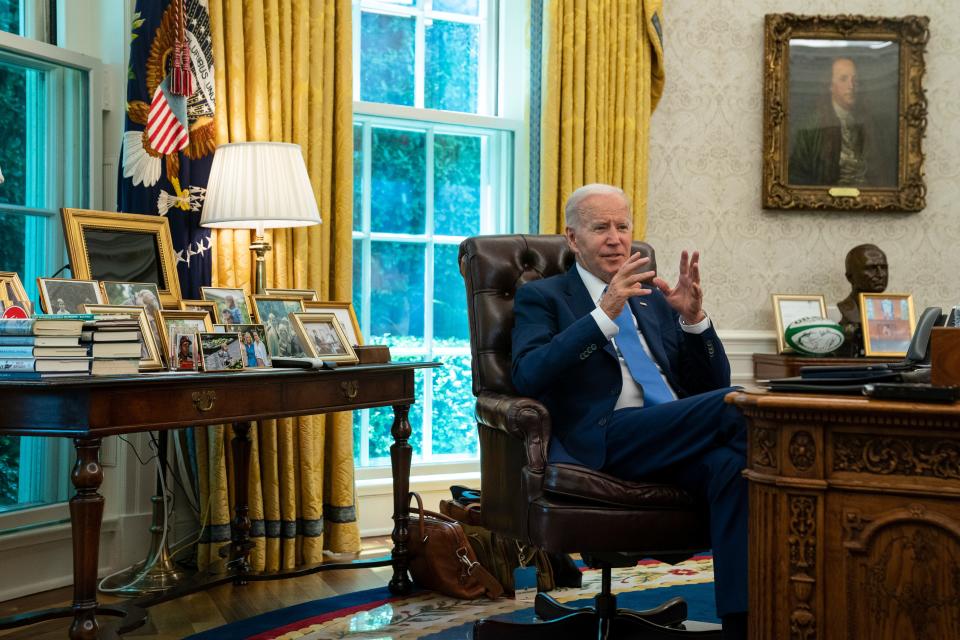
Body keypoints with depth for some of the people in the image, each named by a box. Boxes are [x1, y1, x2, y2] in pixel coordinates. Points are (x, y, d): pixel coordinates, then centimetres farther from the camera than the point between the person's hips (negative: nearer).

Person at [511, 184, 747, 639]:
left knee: (732, 464, -32)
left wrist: (693, 318, 1)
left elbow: (710, 384, 20)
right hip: (605, 440, -5)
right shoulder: (541, 297, 13)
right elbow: (528, 376, -7)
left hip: (680, 439, 5)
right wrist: (604, 314, -14)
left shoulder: (655, 297, 27)